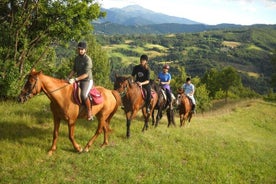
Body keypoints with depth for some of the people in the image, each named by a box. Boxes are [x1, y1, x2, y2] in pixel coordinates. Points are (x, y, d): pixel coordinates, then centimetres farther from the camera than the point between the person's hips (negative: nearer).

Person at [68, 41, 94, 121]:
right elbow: (74, 70, 16)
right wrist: (68, 78, 1)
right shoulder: (77, 58, 8)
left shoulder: (88, 59, -16)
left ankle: (89, 112, -16)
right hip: (78, 80, 9)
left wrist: (75, 79, -29)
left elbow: (86, 74, -22)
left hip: (87, 81, -9)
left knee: (83, 95, -32)